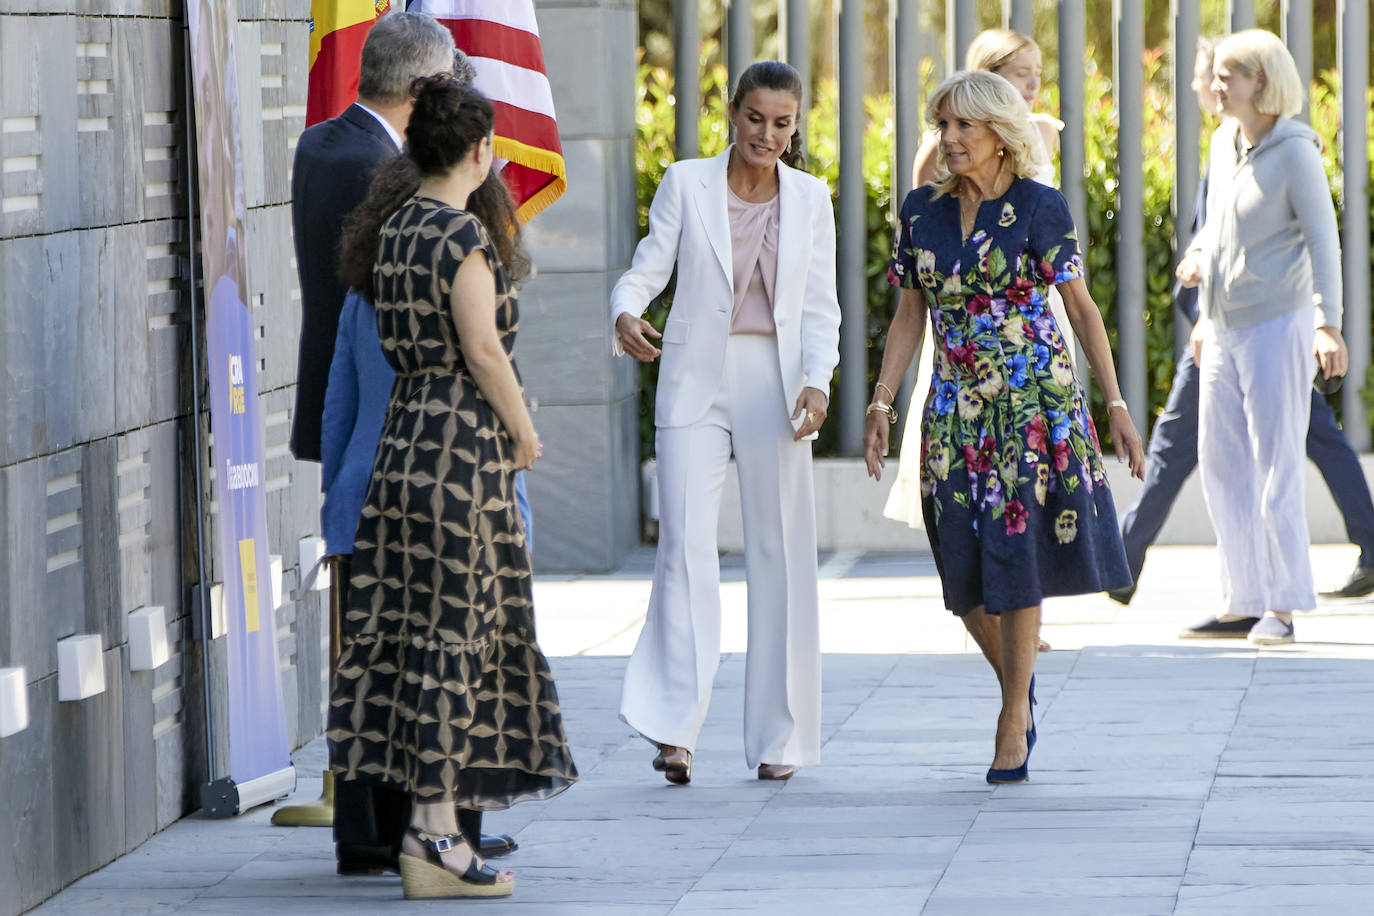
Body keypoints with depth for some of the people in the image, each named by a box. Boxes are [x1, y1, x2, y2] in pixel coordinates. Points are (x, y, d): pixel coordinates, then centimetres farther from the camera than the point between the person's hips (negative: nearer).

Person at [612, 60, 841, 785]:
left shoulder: (810, 199, 8)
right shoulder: (686, 184, 3)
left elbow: (820, 307, 6)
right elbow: (647, 267, -1)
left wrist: (816, 381, -11)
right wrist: (626, 313, -24)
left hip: (774, 388, 2)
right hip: (695, 382, -2)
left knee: (780, 555, 2)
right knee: (687, 544, -13)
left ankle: (778, 737, 10)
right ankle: (674, 729, -18)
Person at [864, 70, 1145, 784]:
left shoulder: (1039, 209, -5)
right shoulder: (921, 211, 6)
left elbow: (1082, 309, -1)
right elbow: (909, 317, 11)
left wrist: (1116, 406, -3)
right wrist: (880, 405, 4)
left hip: (1034, 399, -4)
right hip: (954, 407, 4)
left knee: (1015, 552, -6)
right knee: (965, 571, 0)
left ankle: (1012, 719, 4)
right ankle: (1017, 679, 26)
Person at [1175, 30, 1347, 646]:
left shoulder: (1295, 152, -12)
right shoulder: (1225, 142, 9)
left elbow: (1322, 241, -15)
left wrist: (1328, 324, -21)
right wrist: (1197, 258, 11)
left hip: (1276, 324, -8)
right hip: (1224, 331, 8)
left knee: (1275, 465, -8)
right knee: (1222, 466, 8)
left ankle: (1283, 606, -3)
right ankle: (1244, 600, 14)